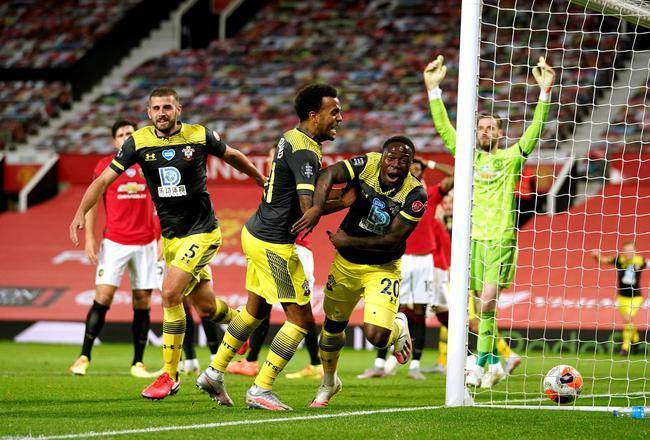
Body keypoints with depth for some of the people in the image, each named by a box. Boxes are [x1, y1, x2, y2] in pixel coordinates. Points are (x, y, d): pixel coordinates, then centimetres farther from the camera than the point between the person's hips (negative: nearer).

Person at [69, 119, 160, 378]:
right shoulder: (105, 166, 3)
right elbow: (90, 203, 4)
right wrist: (89, 238, -5)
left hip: (145, 243, 2)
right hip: (114, 241, -2)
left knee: (142, 303, 1)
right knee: (103, 297, -11)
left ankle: (138, 363, 9)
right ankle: (84, 357, -6)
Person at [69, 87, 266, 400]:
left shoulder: (201, 136, -10)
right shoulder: (139, 142, -5)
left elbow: (232, 156, 10)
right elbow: (104, 179, -6)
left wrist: (264, 183, 23)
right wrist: (81, 213, -21)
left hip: (202, 232, -4)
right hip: (169, 236, 4)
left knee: (170, 293, -18)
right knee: (205, 307, 9)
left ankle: (169, 375, -8)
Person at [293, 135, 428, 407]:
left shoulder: (415, 195, -22)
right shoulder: (367, 165, -16)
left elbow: (392, 240, -24)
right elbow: (329, 174, -29)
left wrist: (348, 241, -22)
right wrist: (317, 207, -46)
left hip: (382, 269, -3)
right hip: (345, 263, 3)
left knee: (376, 336, -20)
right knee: (333, 326, 19)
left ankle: (398, 327, 18)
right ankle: (329, 382, 46)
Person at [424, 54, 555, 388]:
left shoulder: (511, 157, 4)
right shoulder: (469, 156, 11)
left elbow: (535, 130, -6)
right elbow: (444, 128, 5)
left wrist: (545, 91, -16)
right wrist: (433, 89, -3)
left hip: (501, 238, -3)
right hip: (474, 237, 3)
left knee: (487, 302, -14)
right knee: (482, 305, 5)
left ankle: (480, 364, -11)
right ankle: (494, 363, 15)